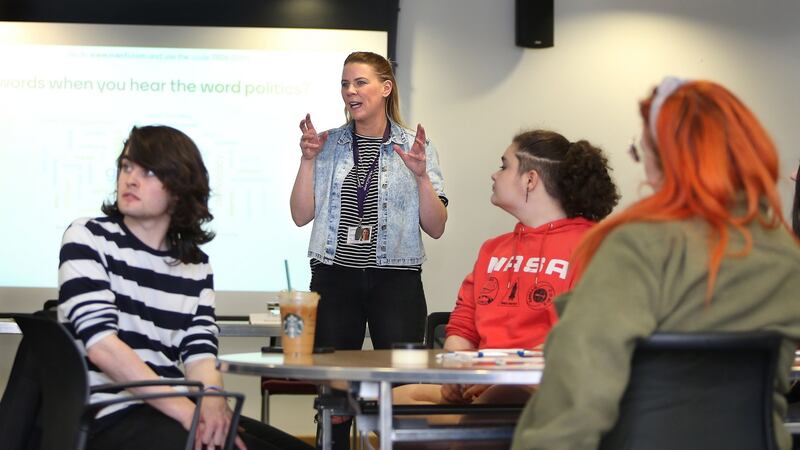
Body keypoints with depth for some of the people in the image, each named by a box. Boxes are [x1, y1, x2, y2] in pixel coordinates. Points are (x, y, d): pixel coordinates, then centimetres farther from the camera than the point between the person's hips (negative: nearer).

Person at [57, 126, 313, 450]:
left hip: (170, 413, 6)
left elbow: (200, 352, 3)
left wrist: (213, 398, -20)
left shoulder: (196, 265, 13)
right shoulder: (87, 239, -2)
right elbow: (102, 344, -15)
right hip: (109, 419, -6)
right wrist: (187, 411, -22)